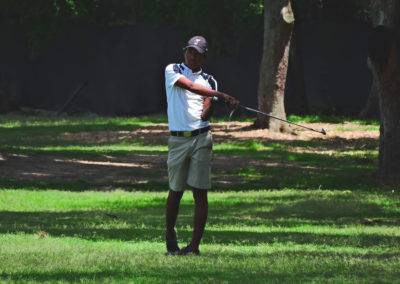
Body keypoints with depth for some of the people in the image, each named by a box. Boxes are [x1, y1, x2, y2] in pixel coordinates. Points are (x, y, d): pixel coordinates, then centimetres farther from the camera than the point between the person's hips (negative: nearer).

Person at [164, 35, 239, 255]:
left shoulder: (209, 81, 12)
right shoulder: (172, 71, 6)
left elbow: (205, 116, 1)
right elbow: (190, 86, -13)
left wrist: (213, 104, -21)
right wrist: (220, 95, -21)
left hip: (201, 138, 1)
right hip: (178, 139, -1)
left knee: (200, 192, -5)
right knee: (175, 190, 6)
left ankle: (195, 245, -5)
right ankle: (170, 234, 29)